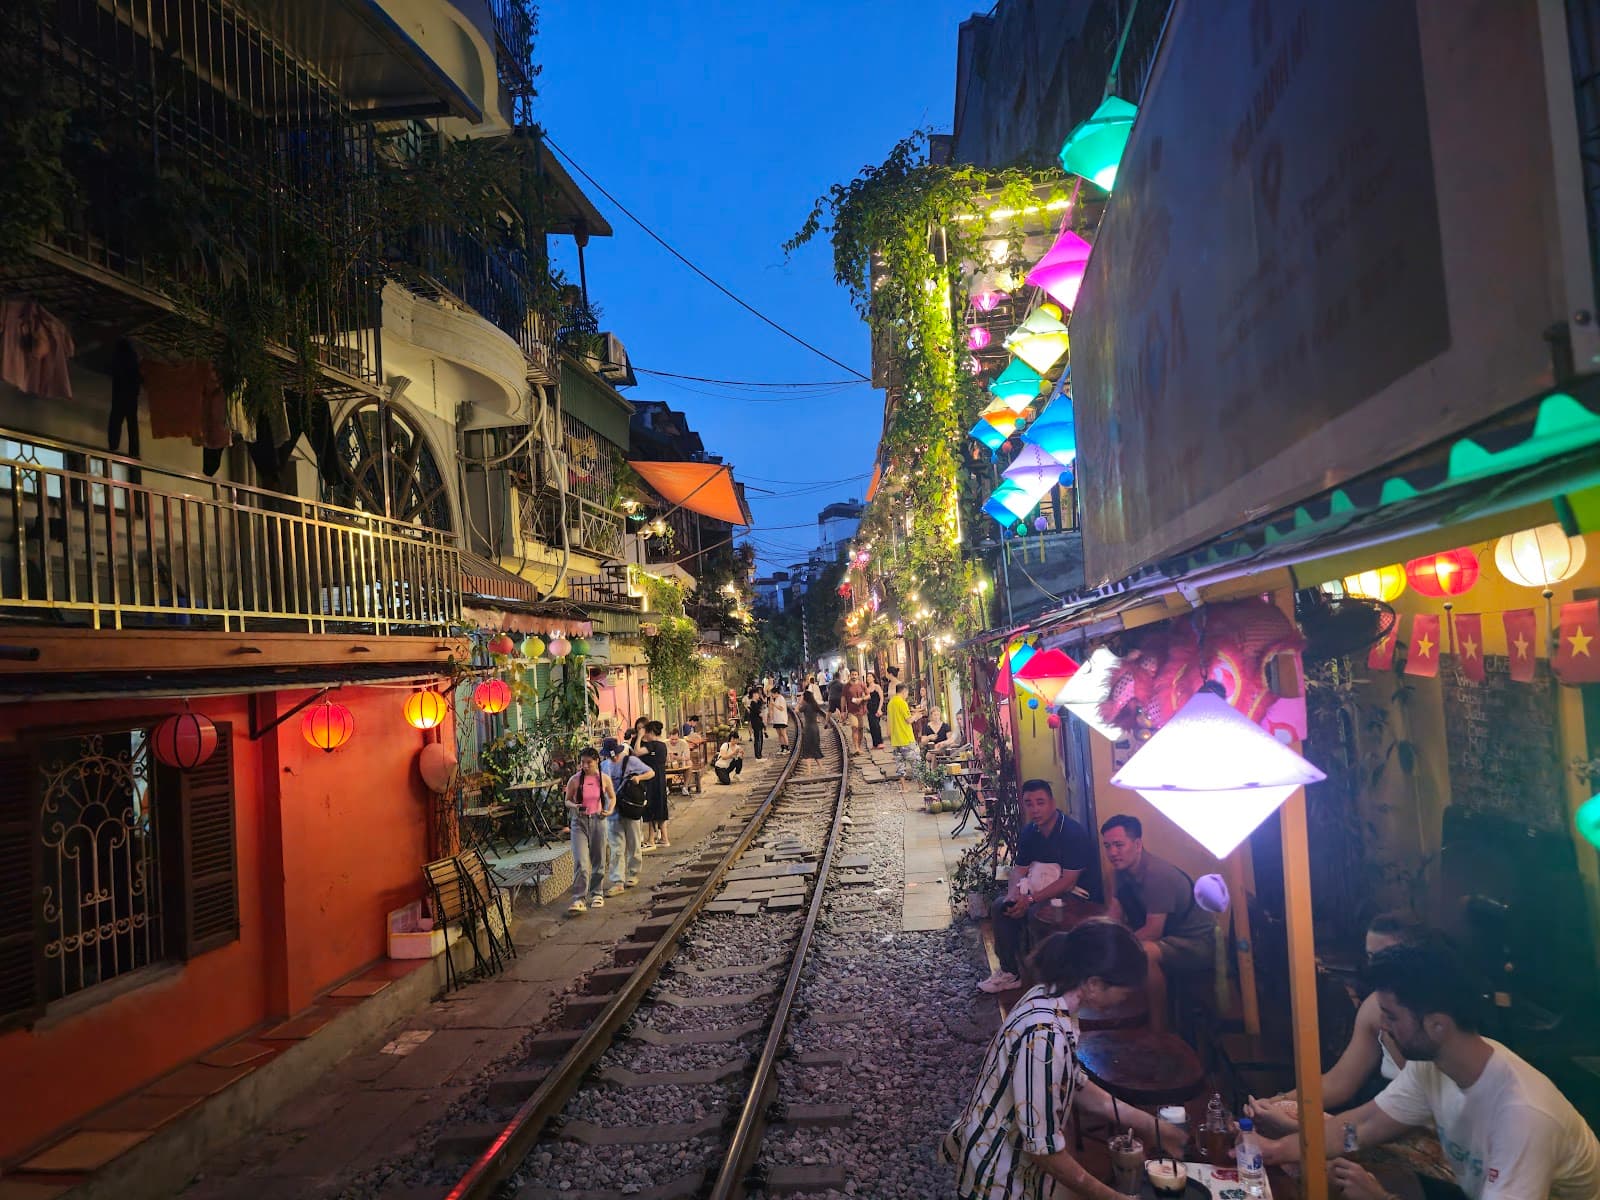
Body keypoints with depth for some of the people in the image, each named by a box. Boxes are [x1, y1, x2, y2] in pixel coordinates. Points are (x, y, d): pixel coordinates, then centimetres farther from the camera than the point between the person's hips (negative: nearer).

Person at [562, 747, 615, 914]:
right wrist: (574, 806, -16)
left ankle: (596, 893, 28)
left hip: (598, 821, 2)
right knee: (580, 862, -11)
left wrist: (610, 810, -4)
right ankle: (579, 899, -10)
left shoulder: (604, 779, -2)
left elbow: (612, 797, 14)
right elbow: (567, 800, 4)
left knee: (598, 860, 11)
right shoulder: (574, 780, -7)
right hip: (579, 822, -2)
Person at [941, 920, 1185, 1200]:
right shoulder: (1044, 1036, -34)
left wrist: (1150, 1126, 6)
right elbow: (1043, 1146, -27)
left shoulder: (1048, 996, -7)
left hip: (1014, 1146, 8)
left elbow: (1074, 1083, 6)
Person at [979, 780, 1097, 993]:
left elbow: (1069, 881, -25)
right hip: (1042, 893, 8)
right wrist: (1015, 897, -17)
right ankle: (1009, 972, 3)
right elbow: (1019, 871, 6)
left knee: (1036, 913, -32)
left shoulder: (1073, 832, -21)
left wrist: (1031, 899, -29)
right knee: (1000, 906, -9)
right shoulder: (1028, 832, 4)